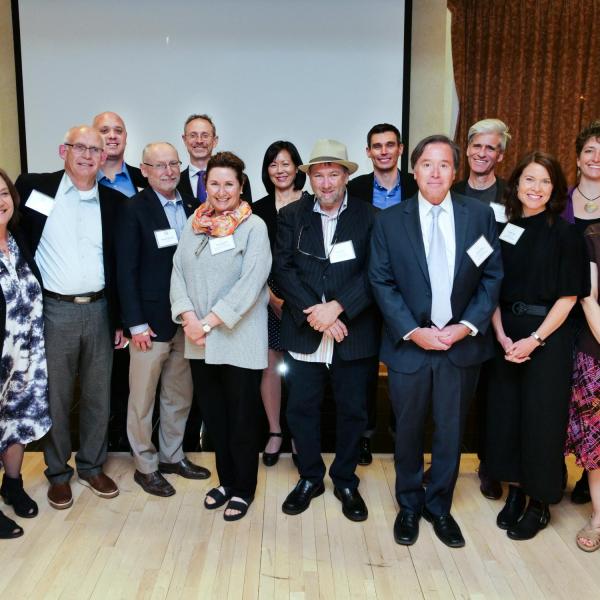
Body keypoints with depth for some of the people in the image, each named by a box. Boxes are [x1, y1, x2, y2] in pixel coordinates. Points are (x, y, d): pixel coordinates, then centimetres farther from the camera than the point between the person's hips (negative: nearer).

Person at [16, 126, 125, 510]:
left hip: (99, 309, 3)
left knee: (98, 395, 11)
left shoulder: (114, 202, 5)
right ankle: (58, 472, 25)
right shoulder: (34, 187, -1)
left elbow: (120, 264, 7)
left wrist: (121, 318, 6)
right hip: (54, 310, -2)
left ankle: (92, 466, 29)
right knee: (55, 395, 7)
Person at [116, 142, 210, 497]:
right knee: (143, 398, 6)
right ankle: (146, 466, 22)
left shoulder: (191, 209, 8)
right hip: (150, 320, -5)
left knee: (181, 395, 15)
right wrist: (136, 323, -14)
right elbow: (126, 270, -10)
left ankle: (173, 456, 32)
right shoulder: (134, 209, -7)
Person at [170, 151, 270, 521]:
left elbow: (251, 283, -16)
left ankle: (243, 489, 24)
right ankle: (226, 480, 34)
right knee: (214, 416, 15)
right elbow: (178, 273, 5)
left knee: (242, 419, 6)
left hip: (239, 341, -4)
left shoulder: (254, 227, -7)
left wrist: (209, 322, -18)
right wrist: (188, 318, -10)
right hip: (199, 343, 5)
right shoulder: (194, 224, 8)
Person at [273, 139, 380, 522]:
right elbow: (282, 269, -4)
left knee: (353, 411, 11)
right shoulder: (291, 216, 5)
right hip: (304, 332, 1)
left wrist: (336, 307, -19)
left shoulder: (369, 217, 0)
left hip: (354, 333, -1)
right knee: (301, 409, 9)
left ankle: (345, 480, 31)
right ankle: (310, 477, 31)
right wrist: (312, 312, -15)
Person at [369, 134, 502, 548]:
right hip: (410, 344, -1)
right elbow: (382, 282, -4)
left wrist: (469, 325, -11)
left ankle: (439, 506, 33)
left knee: (451, 432, 13)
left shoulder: (480, 215, 1)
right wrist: (412, 331, -13)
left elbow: (492, 277, 1)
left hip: (462, 344, 1)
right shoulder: (390, 220, -2)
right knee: (408, 432, 13)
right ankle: (409, 506, 34)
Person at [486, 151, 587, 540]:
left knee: (541, 418, 4)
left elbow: (569, 295, -9)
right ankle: (515, 491, 27)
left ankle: (539, 504, 21)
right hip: (506, 336, 4)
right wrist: (501, 335, -8)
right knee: (506, 413, 9)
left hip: (547, 337, -4)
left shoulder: (564, 234, -5)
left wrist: (535, 339, -16)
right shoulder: (504, 230, 6)